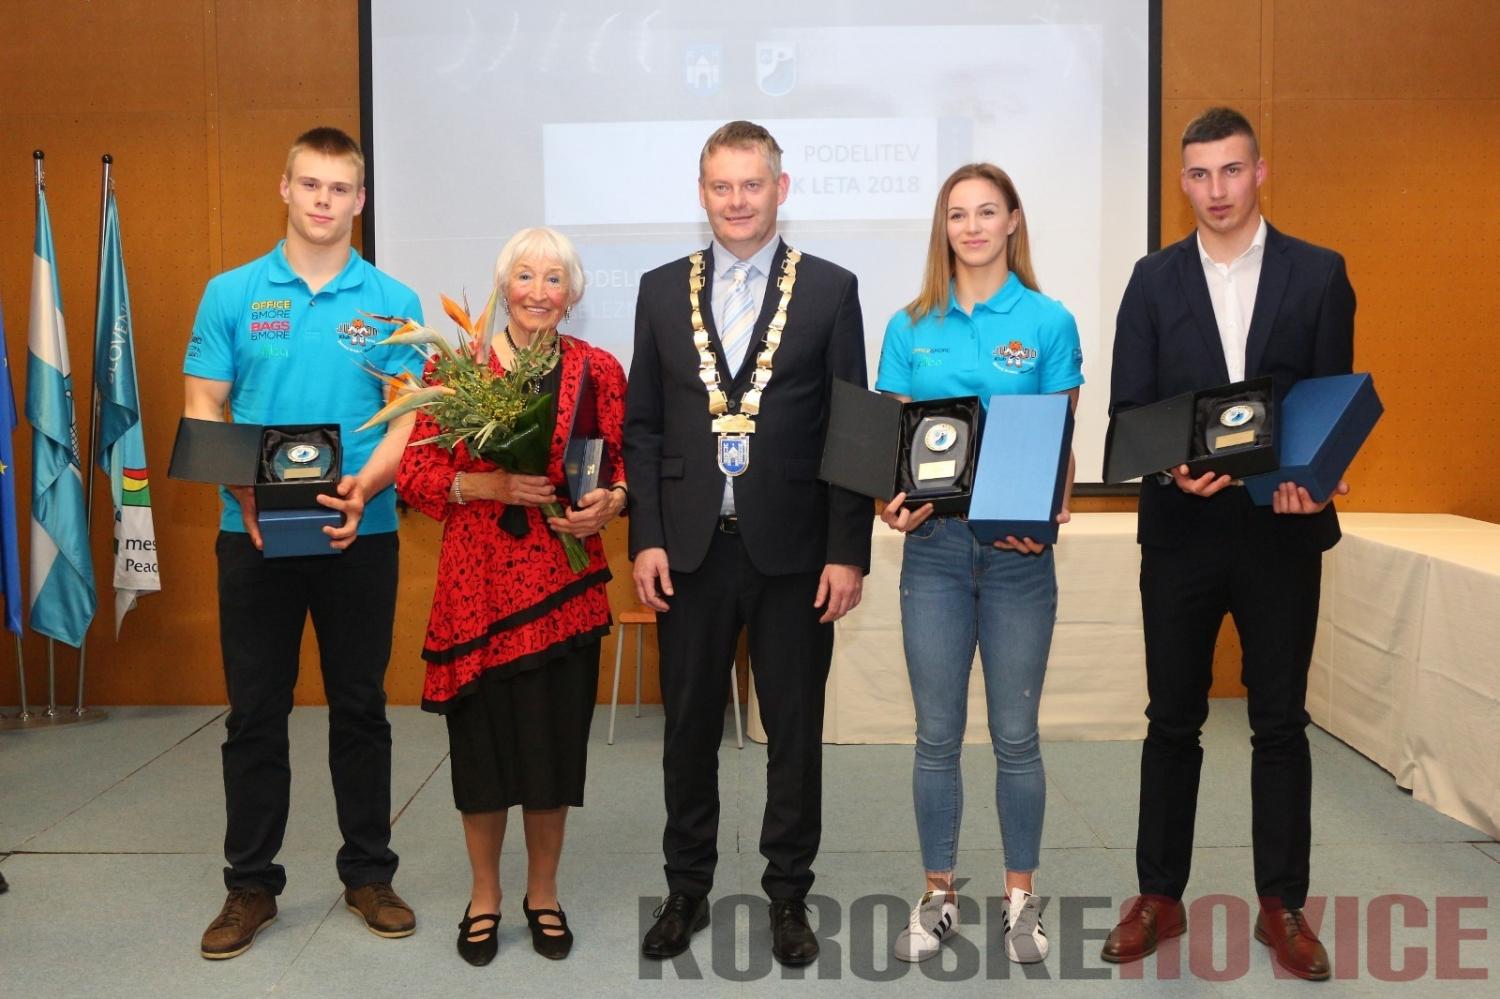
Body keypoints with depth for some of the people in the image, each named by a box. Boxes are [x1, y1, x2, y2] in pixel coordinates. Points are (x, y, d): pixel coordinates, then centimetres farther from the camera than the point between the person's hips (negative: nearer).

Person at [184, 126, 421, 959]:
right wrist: (246, 491, -18)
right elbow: (202, 413, 0)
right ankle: (251, 883, 22)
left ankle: (369, 874, 23)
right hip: (252, 536, 1)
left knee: (360, 709, 9)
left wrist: (362, 490, -20)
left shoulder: (393, 302, 2)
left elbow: (408, 422, -2)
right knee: (255, 714, 8)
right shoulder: (230, 294, 3)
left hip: (361, 536, 0)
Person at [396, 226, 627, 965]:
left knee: (556, 738, 7)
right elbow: (414, 473, -2)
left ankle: (543, 894, 28)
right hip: (478, 583, -1)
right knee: (483, 738, 6)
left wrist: (609, 502, -12)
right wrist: (489, 485, -17)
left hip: (564, 583, 1)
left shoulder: (598, 371, 4)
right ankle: (484, 895, 27)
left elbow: (626, 463, 9)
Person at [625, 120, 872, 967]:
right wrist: (647, 538, -2)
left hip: (793, 548, -1)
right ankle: (688, 890, 28)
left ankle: (789, 895, 25)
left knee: (795, 729, 8)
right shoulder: (663, 290, 7)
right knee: (690, 727, 11)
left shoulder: (830, 289, 1)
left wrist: (848, 551, -7)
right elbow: (643, 426, 7)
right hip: (692, 547, 2)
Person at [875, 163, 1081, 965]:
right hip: (935, 544, 2)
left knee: (1015, 734, 7)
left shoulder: (1048, 323, 0)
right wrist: (891, 502, -14)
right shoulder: (910, 328, 6)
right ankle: (938, 895, 22)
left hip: (1017, 547, -1)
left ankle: (1021, 896, 24)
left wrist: (1049, 515, -17)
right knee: (938, 735, 8)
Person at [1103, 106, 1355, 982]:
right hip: (1181, 531, 1)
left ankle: (1283, 905, 22)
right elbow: (1128, 407, 0)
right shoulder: (1154, 279, 5)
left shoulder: (1320, 273, 3)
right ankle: (1160, 897, 21)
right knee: (1173, 721, 9)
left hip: (1281, 531, 0)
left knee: (1280, 723, 8)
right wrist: (1172, 465, -20)